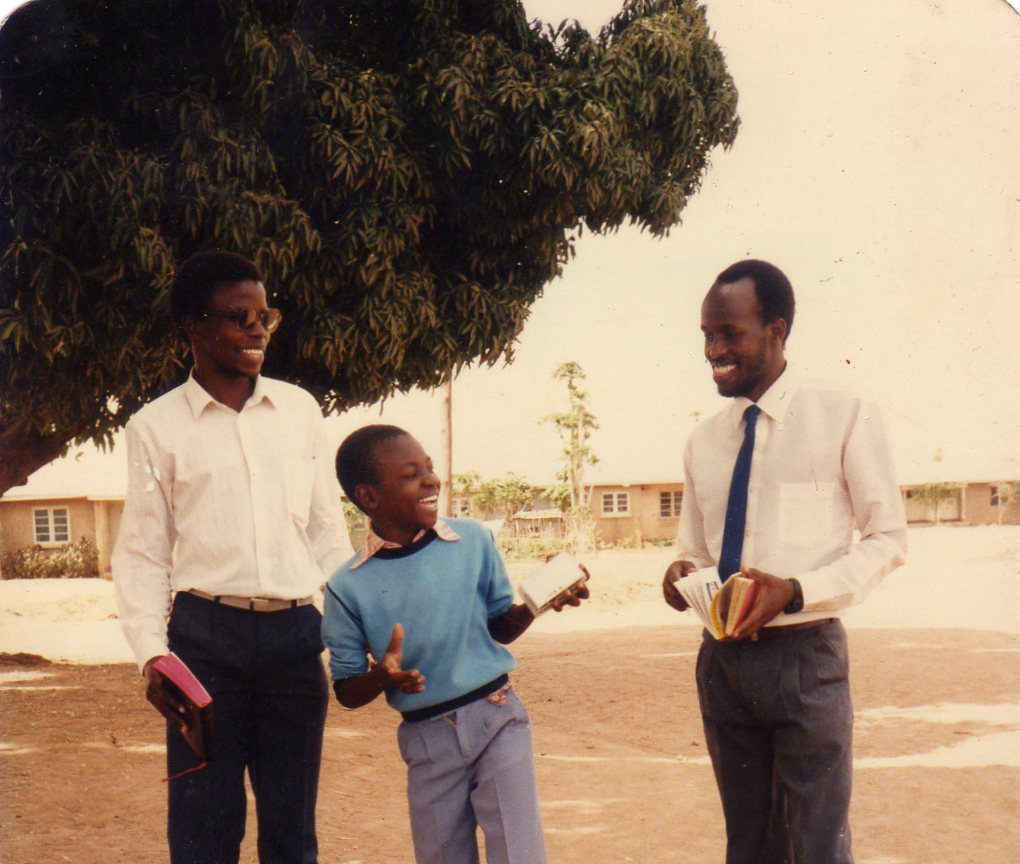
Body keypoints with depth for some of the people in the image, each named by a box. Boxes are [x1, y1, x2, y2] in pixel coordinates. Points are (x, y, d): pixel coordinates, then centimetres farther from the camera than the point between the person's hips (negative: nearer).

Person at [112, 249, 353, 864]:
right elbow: (143, 552, 4)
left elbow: (328, 529, 14)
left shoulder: (299, 409, 10)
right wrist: (150, 651, -8)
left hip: (295, 632, 2)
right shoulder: (156, 427, 4)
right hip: (207, 634, -2)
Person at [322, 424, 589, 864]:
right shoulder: (349, 587, -5)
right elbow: (347, 692, 0)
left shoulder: (473, 540, 0)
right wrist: (383, 676, -21)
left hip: (497, 717, 0)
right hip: (427, 738, 0)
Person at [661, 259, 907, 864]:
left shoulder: (845, 419, -7)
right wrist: (683, 574, -7)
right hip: (723, 657, 5)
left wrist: (796, 590, -18)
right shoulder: (704, 441, 10)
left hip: (805, 655, -5)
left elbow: (889, 538, -4)